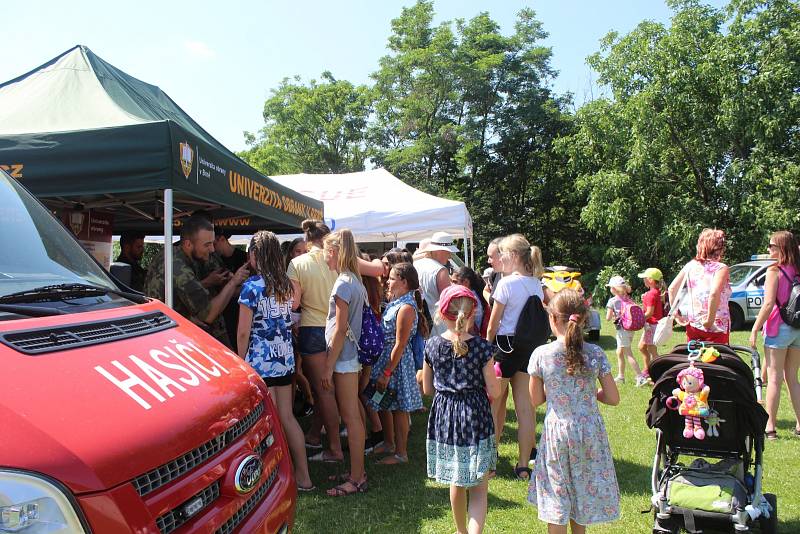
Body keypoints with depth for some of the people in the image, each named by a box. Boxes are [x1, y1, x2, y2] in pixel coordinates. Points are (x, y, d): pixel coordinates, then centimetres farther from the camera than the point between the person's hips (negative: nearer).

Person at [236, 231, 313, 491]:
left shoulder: (252, 286, -12)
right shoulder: (286, 284, 7)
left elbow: (243, 332, -10)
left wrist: (241, 361, 0)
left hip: (260, 360, -6)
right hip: (285, 358, 6)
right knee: (287, 417, 13)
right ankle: (303, 476, 20)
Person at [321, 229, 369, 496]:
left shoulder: (343, 284, -16)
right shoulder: (354, 280, 11)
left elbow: (340, 329, -18)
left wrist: (328, 366, -15)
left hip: (343, 357, -9)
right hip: (351, 354, 9)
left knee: (351, 417, -2)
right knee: (353, 415, 15)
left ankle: (357, 479, 7)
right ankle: (357, 471, 25)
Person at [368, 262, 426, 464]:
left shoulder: (406, 308, -20)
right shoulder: (395, 302, 8)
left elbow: (400, 345, -21)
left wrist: (386, 373, -20)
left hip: (398, 362, -9)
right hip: (387, 355, 9)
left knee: (399, 409, 2)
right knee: (393, 407, 18)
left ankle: (401, 453, 14)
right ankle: (391, 444, 32)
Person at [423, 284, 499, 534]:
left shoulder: (432, 345, -5)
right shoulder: (481, 346, -13)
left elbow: (427, 389, 3)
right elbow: (494, 392, -10)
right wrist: (489, 380, 10)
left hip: (444, 416, 3)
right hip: (475, 418, -3)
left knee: (456, 484, 22)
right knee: (479, 490, 7)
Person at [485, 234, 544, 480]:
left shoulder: (507, 283, -14)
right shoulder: (537, 284, 5)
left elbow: (493, 323, -10)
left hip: (505, 344, -6)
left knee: (494, 404, 7)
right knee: (525, 406, 8)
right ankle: (523, 465, 15)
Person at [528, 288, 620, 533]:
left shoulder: (541, 354, -12)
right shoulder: (595, 354, -9)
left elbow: (536, 399, -3)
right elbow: (613, 398, -4)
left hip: (557, 431, -1)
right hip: (589, 431, 2)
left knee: (556, 498, 13)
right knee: (582, 493, 20)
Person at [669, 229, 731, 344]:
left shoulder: (690, 265, 5)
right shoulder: (721, 268, -10)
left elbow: (672, 289, 1)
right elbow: (714, 293, -26)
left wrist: (677, 315, 7)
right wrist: (710, 320, -18)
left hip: (693, 326, 5)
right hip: (717, 328, -4)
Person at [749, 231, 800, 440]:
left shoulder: (774, 270, -12)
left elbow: (769, 304, -17)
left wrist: (755, 329, -12)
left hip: (778, 328, -6)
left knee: (774, 379, 0)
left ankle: (770, 427, 3)